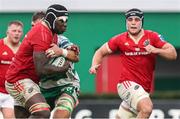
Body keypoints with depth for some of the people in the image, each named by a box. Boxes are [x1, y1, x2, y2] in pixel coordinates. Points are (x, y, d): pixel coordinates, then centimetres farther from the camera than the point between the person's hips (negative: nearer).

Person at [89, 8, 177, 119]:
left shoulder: (152, 37, 1)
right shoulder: (120, 39, 1)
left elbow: (173, 54, -5)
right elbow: (101, 52, 14)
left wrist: (156, 50, -22)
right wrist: (94, 66, -5)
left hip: (144, 88, 3)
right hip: (127, 84, -3)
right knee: (147, 108, -30)